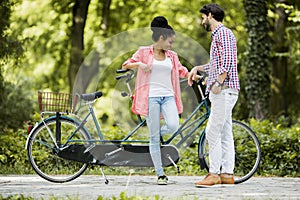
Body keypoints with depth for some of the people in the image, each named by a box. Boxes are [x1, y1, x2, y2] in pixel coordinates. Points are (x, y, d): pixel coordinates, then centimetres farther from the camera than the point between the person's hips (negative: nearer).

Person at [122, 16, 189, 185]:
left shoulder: (172, 56, 16)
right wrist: (139, 64, -13)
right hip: (151, 97, -3)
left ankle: (158, 134, 14)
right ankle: (160, 174, 1)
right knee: (154, 137, -4)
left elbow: (182, 71, 17)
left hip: (168, 96, 3)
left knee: (173, 126, -23)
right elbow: (126, 65, 6)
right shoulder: (144, 52, 5)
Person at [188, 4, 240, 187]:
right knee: (225, 133, 8)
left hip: (225, 90, -11)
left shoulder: (223, 33, -9)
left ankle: (214, 173, -12)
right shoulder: (217, 35, 22)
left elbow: (227, 61, -20)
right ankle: (227, 173, 8)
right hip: (222, 91, 11)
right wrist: (197, 69, 28)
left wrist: (218, 83, -25)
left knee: (213, 132, -12)